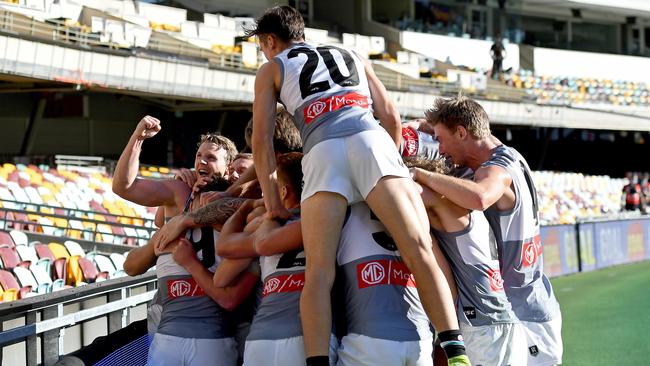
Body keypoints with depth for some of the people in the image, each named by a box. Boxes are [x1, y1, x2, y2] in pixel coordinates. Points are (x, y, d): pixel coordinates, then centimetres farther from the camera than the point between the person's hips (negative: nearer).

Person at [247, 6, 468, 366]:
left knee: (319, 272, -7)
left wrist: (272, 200, 17)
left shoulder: (271, 70, 25)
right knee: (420, 252, -9)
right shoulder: (353, 57, 34)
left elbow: (262, 139, 15)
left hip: (322, 152, -2)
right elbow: (390, 116, 25)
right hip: (372, 141, 2)